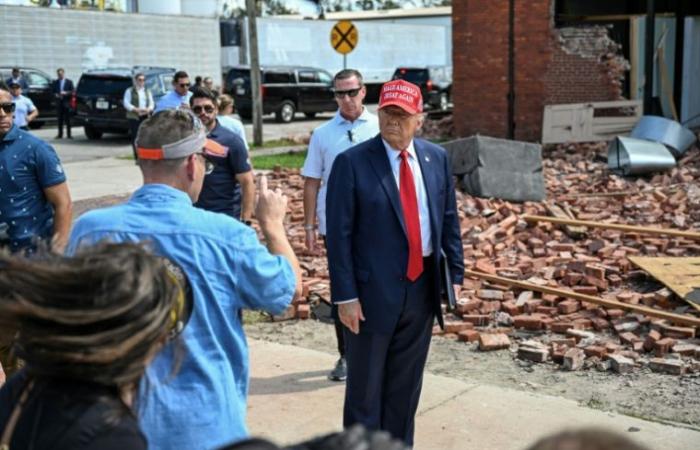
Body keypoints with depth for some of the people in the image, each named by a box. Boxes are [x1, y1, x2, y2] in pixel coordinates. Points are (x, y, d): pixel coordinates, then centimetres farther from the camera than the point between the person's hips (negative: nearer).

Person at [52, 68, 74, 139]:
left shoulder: (69, 82, 4)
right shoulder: (55, 82, 12)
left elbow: (72, 91, -1)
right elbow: (52, 91, 14)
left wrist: (66, 93, -15)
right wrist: (55, 95, -6)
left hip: (66, 102, -3)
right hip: (58, 102, 3)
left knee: (67, 119, -3)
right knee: (60, 119, 3)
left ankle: (68, 134, 0)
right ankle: (60, 134, 7)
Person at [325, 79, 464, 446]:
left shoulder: (437, 158, 4)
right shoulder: (352, 163, -11)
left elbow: (449, 220, 11)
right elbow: (339, 235, -12)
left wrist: (455, 274, 7)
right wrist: (345, 295, -15)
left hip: (422, 289, 5)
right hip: (373, 292, -4)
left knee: (406, 384, 17)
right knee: (365, 386, 10)